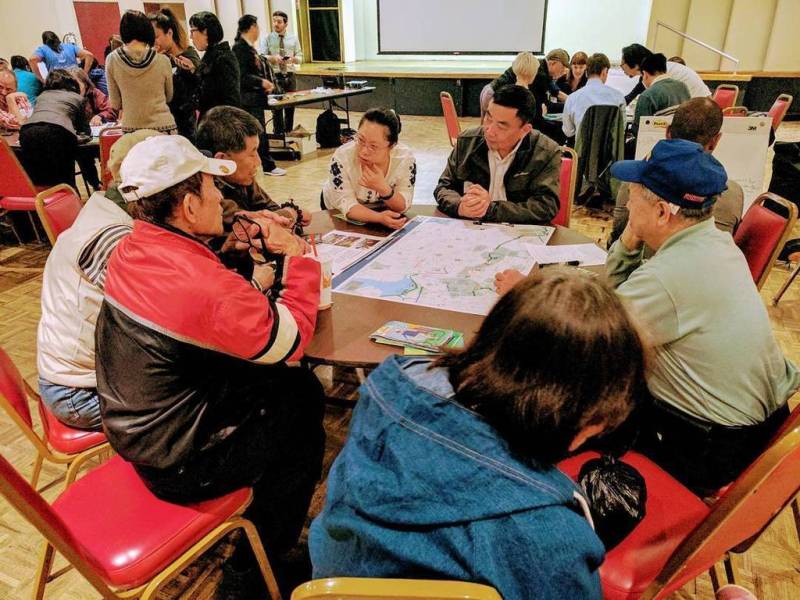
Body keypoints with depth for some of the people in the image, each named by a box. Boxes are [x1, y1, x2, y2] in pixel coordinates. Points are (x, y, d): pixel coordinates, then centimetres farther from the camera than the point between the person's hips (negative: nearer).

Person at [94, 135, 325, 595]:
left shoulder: (131, 249, -6)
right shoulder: (207, 286, -35)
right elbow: (292, 341, -21)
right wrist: (299, 257, -11)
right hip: (177, 465, -8)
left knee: (303, 388, 14)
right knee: (303, 433, 11)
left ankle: (267, 507, 37)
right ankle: (254, 568, 29)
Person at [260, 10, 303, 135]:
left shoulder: (293, 38, 9)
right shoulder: (267, 38, 0)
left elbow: (300, 58, 9)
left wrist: (293, 59, -15)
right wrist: (273, 58, -27)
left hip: (290, 76, 3)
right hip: (274, 76, -3)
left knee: (290, 106, 10)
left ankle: (288, 133, 23)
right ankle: (279, 134, -4)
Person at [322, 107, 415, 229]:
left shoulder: (405, 157, -23)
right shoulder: (341, 157, -28)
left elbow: (403, 206, -18)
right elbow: (347, 205, -25)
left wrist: (384, 189, -39)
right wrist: (379, 218, -44)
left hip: (383, 212, 2)